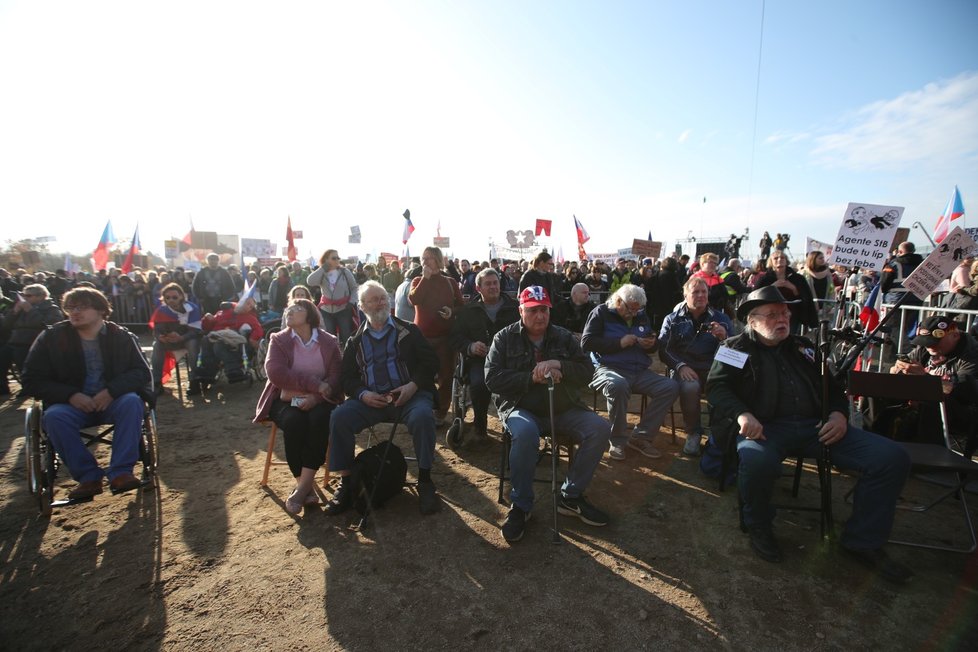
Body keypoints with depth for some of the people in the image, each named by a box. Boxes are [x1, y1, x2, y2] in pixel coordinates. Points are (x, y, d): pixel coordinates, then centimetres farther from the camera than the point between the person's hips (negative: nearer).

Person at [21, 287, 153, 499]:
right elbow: (32, 380, 0)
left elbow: (142, 372, -5)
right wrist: (70, 395, -18)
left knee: (132, 402, -32)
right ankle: (88, 476, -19)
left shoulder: (121, 336, -2)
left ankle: (121, 472, -27)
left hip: (113, 400, -1)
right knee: (53, 416, -30)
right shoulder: (51, 337, 0)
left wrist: (112, 390, -24)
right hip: (72, 403, 1)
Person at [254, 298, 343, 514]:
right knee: (294, 422, -31)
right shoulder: (279, 340, 4)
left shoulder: (329, 342, 5)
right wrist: (314, 384, -20)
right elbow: (275, 373, -13)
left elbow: (336, 376, -5)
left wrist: (316, 396, -23)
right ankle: (306, 487, -18)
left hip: (319, 401, 0)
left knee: (319, 420, -31)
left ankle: (302, 488, -24)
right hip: (285, 401, 0)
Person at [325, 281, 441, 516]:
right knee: (339, 417, -22)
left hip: (409, 394, -2)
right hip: (370, 399, 3)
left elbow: (430, 362, 4)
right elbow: (347, 376, 11)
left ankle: (425, 480, -15)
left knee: (422, 416, -33)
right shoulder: (356, 340, 16)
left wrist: (413, 385, -14)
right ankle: (346, 483, -7)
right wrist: (363, 394, -10)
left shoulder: (409, 331, 10)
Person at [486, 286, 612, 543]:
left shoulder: (564, 337, 9)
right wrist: (532, 378, -19)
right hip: (520, 408, -3)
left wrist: (559, 365, -18)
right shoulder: (505, 338, 1)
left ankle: (571, 496, -2)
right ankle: (520, 505, -14)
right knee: (525, 432, -36)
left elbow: (587, 371, 1)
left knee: (599, 428, -18)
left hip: (562, 408, 4)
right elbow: (492, 379, -9)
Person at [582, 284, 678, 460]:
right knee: (618, 385, -39)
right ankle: (618, 441, -17)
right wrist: (619, 343, -14)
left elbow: (654, 346, 27)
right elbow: (586, 343, -10)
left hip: (640, 371, 6)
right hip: (609, 368, -6)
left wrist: (652, 344, 1)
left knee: (670, 387, -16)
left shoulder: (641, 316, 18)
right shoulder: (601, 313, 1)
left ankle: (641, 436, -5)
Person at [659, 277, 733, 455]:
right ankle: (693, 433, -8)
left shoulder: (721, 319, 12)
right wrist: (680, 365, -16)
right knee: (690, 387, -35)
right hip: (685, 369, -1)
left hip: (713, 369, 1)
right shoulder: (673, 319, 10)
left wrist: (724, 338, -16)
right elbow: (663, 349, 2)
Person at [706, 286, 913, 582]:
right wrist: (741, 414, -23)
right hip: (767, 427, -6)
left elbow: (833, 387, 28)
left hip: (816, 425, 6)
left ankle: (863, 542, 8)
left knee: (892, 458, -11)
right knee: (757, 460, -39)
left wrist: (839, 413, 5)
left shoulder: (802, 347, 26)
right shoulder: (737, 347, 9)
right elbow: (717, 385, -4)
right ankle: (758, 525, -5)